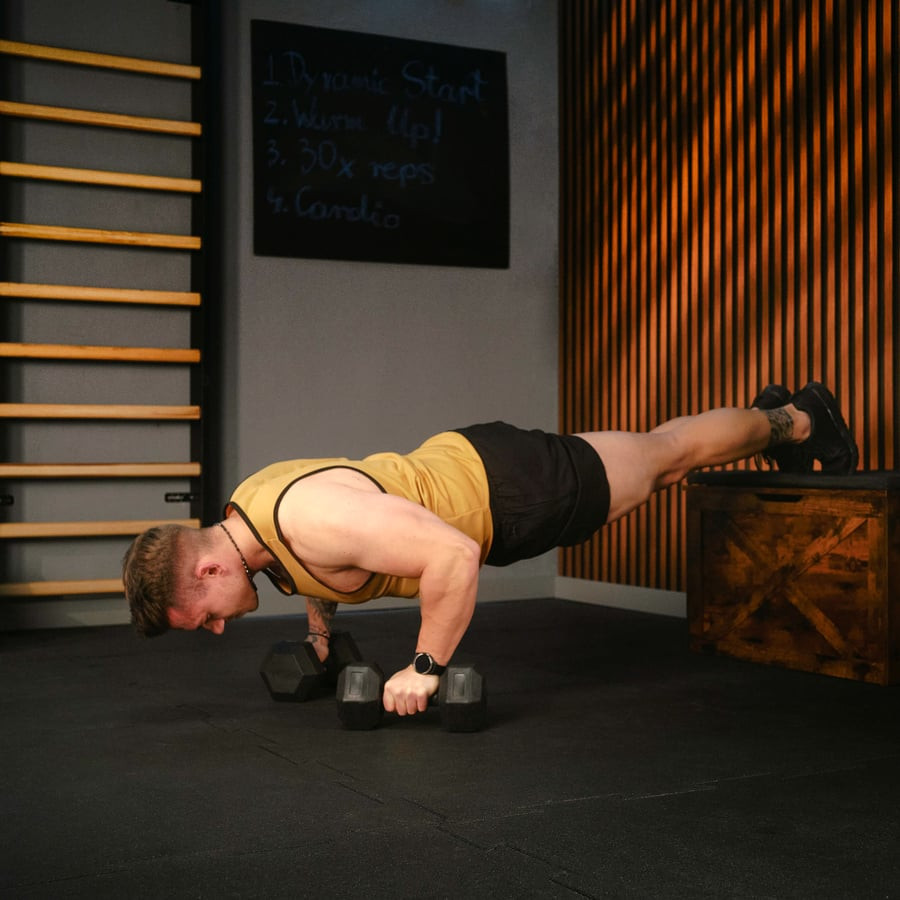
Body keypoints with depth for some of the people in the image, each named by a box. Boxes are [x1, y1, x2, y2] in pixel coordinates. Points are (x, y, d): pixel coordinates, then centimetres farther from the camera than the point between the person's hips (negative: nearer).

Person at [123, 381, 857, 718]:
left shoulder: (312, 521, -38)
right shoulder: (247, 507, -8)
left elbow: (454, 555, -39)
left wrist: (426, 668, -30)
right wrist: (320, 637, 17)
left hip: (506, 488, -7)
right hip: (456, 462, 8)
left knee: (665, 456, 16)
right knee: (653, 450, 27)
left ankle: (799, 419, 40)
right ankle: (772, 416, 50)